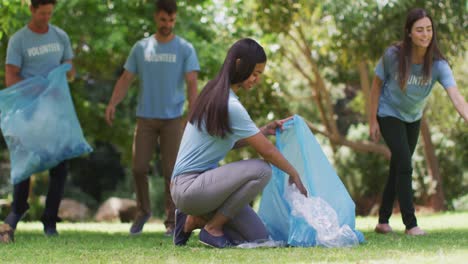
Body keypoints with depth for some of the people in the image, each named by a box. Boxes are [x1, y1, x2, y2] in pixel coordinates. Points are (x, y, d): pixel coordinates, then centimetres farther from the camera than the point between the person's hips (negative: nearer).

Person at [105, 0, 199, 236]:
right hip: (145, 117, 2)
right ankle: (143, 210, 21)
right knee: (138, 167, -2)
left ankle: (171, 221, 6)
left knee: (171, 170, -3)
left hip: (173, 118, -2)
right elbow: (126, 79, 7)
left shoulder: (185, 49, 0)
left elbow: (192, 83, -8)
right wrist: (112, 104, -9)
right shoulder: (141, 48, 8)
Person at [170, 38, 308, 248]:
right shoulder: (230, 106, -19)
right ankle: (212, 228, -11)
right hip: (188, 187, -9)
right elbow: (266, 151, -13)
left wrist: (263, 131, 8)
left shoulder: (214, 93, 10)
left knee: (258, 237, 1)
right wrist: (294, 173, 1)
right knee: (261, 170, -27)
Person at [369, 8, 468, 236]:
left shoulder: (437, 65, -23)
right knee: (404, 165, -15)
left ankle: (383, 221, 25)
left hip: (413, 118, 3)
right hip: (389, 115, -3)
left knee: (398, 168, 12)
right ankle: (410, 224, -11)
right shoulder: (393, 55, -25)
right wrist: (373, 121, -8)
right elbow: (377, 85, -10)